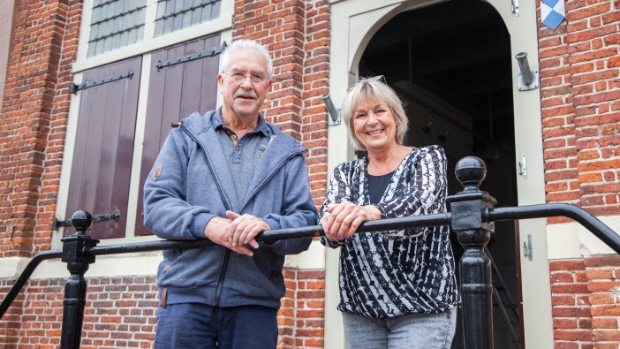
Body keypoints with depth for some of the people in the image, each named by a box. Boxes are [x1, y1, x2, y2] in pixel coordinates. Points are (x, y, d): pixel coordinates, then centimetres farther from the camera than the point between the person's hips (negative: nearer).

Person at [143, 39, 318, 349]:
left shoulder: (287, 153, 11)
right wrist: (206, 224, -18)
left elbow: (304, 222, 3)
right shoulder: (186, 136, 10)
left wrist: (268, 227, -19)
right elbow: (156, 204, 0)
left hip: (254, 303, 1)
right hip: (186, 295, 0)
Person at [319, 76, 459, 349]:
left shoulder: (427, 158, -1)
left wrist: (372, 213, -41)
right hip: (360, 308, 4)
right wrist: (335, 223, -34)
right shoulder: (345, 173, 9)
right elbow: (330, 216, -9)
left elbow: (423, 204, -21)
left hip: (423, 305, -3)